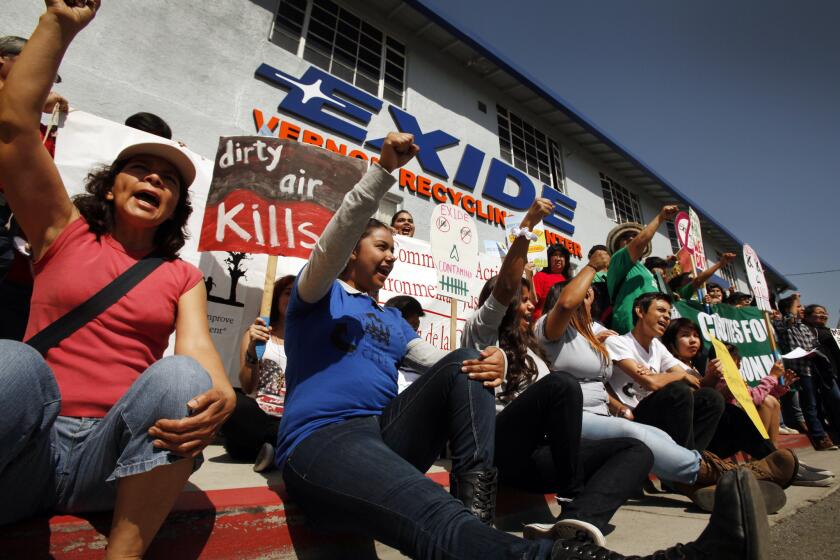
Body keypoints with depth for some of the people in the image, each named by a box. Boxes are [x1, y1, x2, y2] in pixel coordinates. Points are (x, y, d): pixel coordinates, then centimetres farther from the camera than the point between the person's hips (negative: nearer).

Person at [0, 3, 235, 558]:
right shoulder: (65, 233, 11)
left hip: (110, 457, 1)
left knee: (181, 376, -29)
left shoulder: (183, 277, 10)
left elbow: (197, 348, -6)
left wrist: (220, 396, -29)